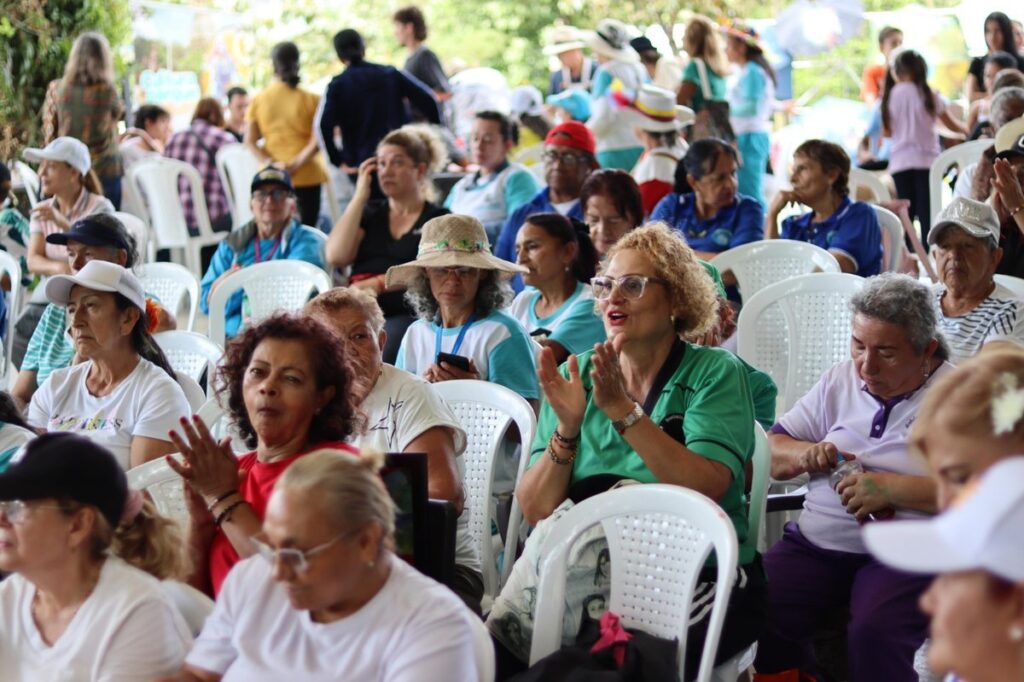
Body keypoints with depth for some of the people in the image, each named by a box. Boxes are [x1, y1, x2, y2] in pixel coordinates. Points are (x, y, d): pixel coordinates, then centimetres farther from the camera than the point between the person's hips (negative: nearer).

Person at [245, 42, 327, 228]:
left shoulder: (258, 100, 2)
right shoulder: (310, 100, -4)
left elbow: (250, 141, -3)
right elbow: (317, 140, -12)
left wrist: (270, 163, -10)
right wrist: (297, 163, -14)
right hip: (306, 176, -2)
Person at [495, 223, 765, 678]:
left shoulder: (716, 373, -1)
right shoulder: (577, 376, 8)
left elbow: (707, 490, -17)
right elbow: (534, 510, 1)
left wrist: (624, 410, -21)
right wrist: (567, 427, -14)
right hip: (588, 569, 3)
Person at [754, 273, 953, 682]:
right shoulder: (839, 382, 14)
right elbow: (771, 452, 18)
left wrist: (890, 488, -19)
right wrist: (803, 455, -5)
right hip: (815, 542, 5)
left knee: (874, 633, -33)